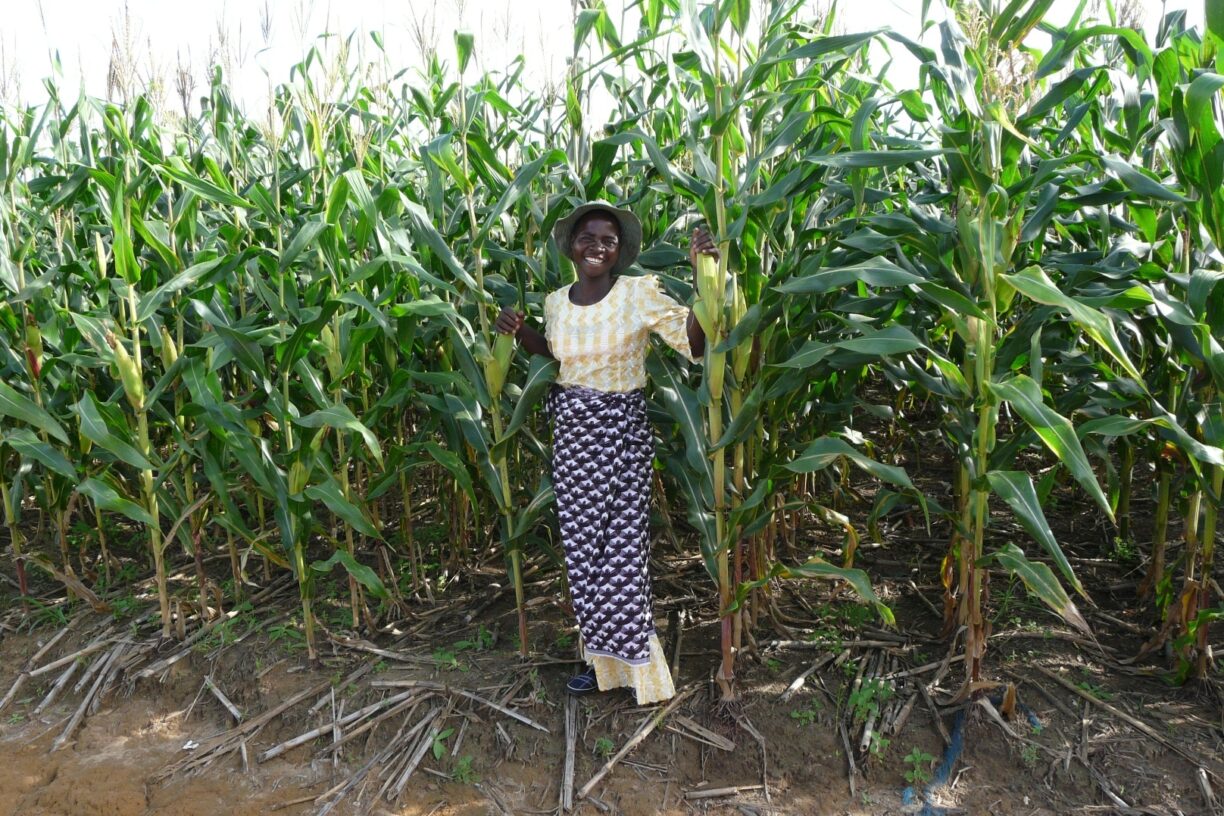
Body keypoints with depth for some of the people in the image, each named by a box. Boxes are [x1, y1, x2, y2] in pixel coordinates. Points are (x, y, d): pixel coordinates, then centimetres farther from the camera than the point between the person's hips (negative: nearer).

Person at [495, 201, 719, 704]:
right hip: (570, 431, 6)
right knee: (582, 545, 11)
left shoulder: (640, 294, -10)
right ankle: (603, 656, 29)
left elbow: (695, 343, -17)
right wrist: (518, 331, 8)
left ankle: (634, 664, 18)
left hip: (620, 430, -5)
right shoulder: (556, 302, 6)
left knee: (619, 546, 0)